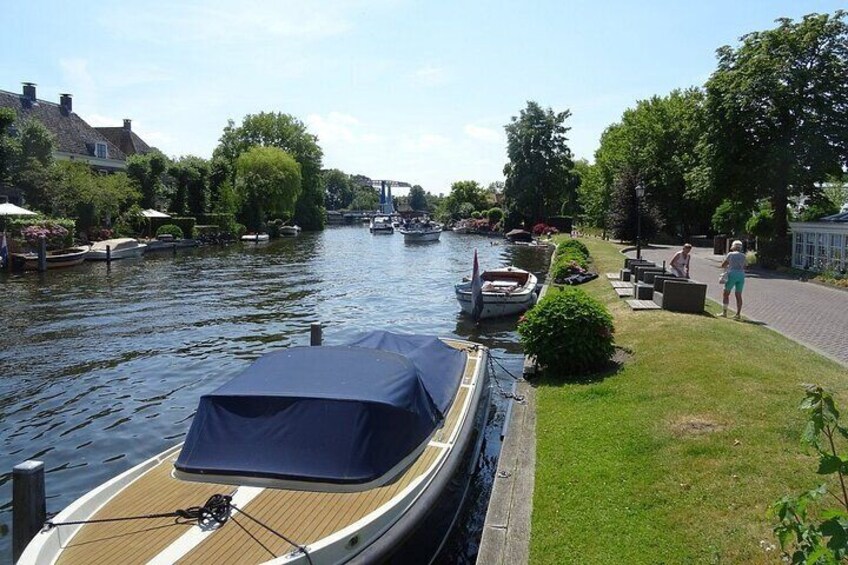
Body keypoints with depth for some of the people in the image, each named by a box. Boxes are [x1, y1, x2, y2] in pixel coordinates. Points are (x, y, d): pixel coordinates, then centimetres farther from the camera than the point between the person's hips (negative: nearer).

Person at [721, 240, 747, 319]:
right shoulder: (743, 255, 12)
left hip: (732, 275, -4)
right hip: (741, 275, 4)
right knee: (738, 295, 7)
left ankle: (724, 312, 0)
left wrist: (727, 266, 26)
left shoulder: (730, 254, 1)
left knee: (726, 293, 5)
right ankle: (738, 314, 2)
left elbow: (722, 265, 6)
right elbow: (745, 264, 30)